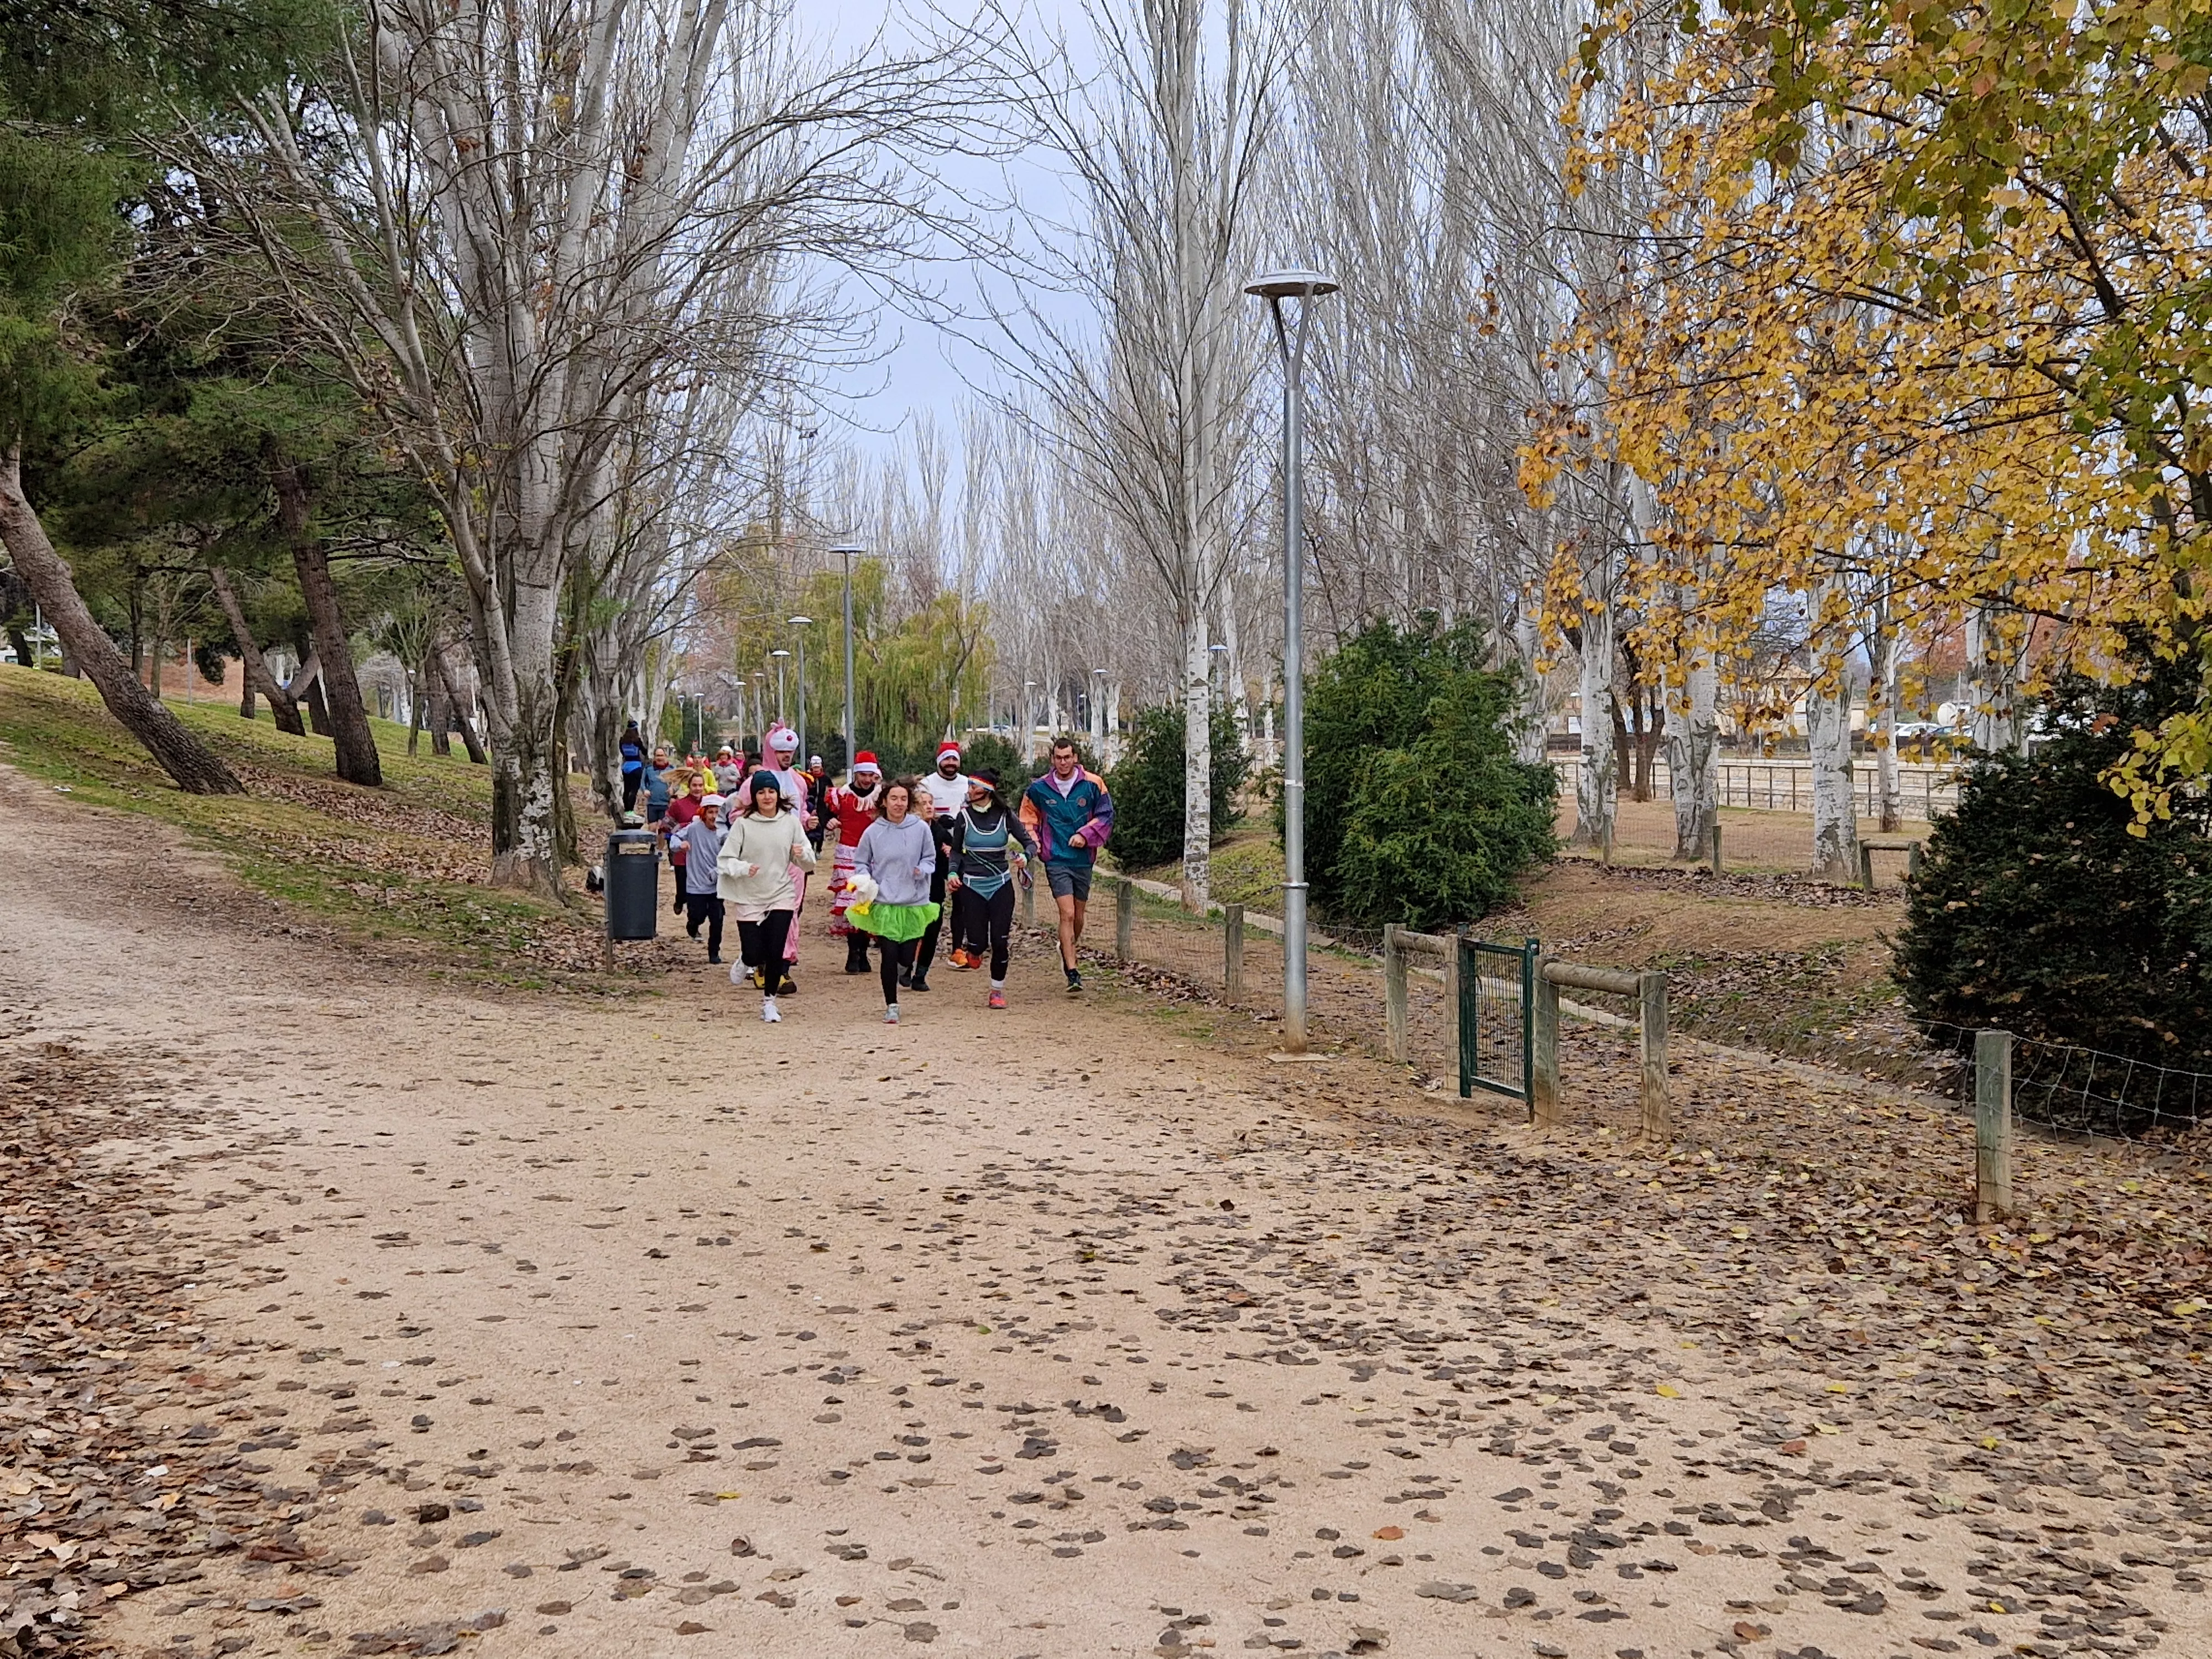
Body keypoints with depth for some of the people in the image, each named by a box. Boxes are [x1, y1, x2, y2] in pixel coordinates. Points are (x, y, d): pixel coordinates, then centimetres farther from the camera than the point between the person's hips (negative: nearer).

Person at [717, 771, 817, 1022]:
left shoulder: (790, 822, 1)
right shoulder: (743, 824, -7)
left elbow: (808, 864, 4)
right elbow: (725, 860, -8)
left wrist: (802, 855, -19)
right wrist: (744, 868, -27)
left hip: (781, 895, 1)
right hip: (749, 898, -1)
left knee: (775, 952, -7)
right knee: (754, 954, -2)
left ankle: (769, 1002, 11)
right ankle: (747, 962, 36)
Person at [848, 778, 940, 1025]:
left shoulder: (921, 828, -3)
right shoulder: (873, 831, -3)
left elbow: (930, 859, 7)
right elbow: (860, 862, 9)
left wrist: (921, 871, -14)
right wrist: (864, 882, -9)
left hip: (914, 902, 1)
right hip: (883, 902, -1)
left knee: (907, 958, 2)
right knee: (890, 954, -6)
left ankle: (891, 972, 41)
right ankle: (891, 1005, 11)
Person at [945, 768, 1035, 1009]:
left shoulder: (1005, 816, -3)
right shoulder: (964, 816, 0)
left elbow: (1030, 843, 1)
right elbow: (957, 851, 9)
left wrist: (1024, 857, -21)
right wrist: (953, 873, -7)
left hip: (1001, 884, 0)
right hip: (972, 886, 0)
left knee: (999, 941, -5)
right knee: (978, 942, -7)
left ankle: (998, 990, 12)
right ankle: (973, 949, 32)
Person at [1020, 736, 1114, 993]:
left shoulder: (1093, 784, -4)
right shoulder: (1039, 788, -1)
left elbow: (1106, 816, 2)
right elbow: (1028, 819, 13)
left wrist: (1086, 834, -12)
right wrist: (1034, 843, -2)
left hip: (1083, 859, 2)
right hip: (1056, 860, -2)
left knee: (1078, 914, 14)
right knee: (1067, 914, -13)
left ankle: (1068, 948, 44)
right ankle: (1072, 973, -13)